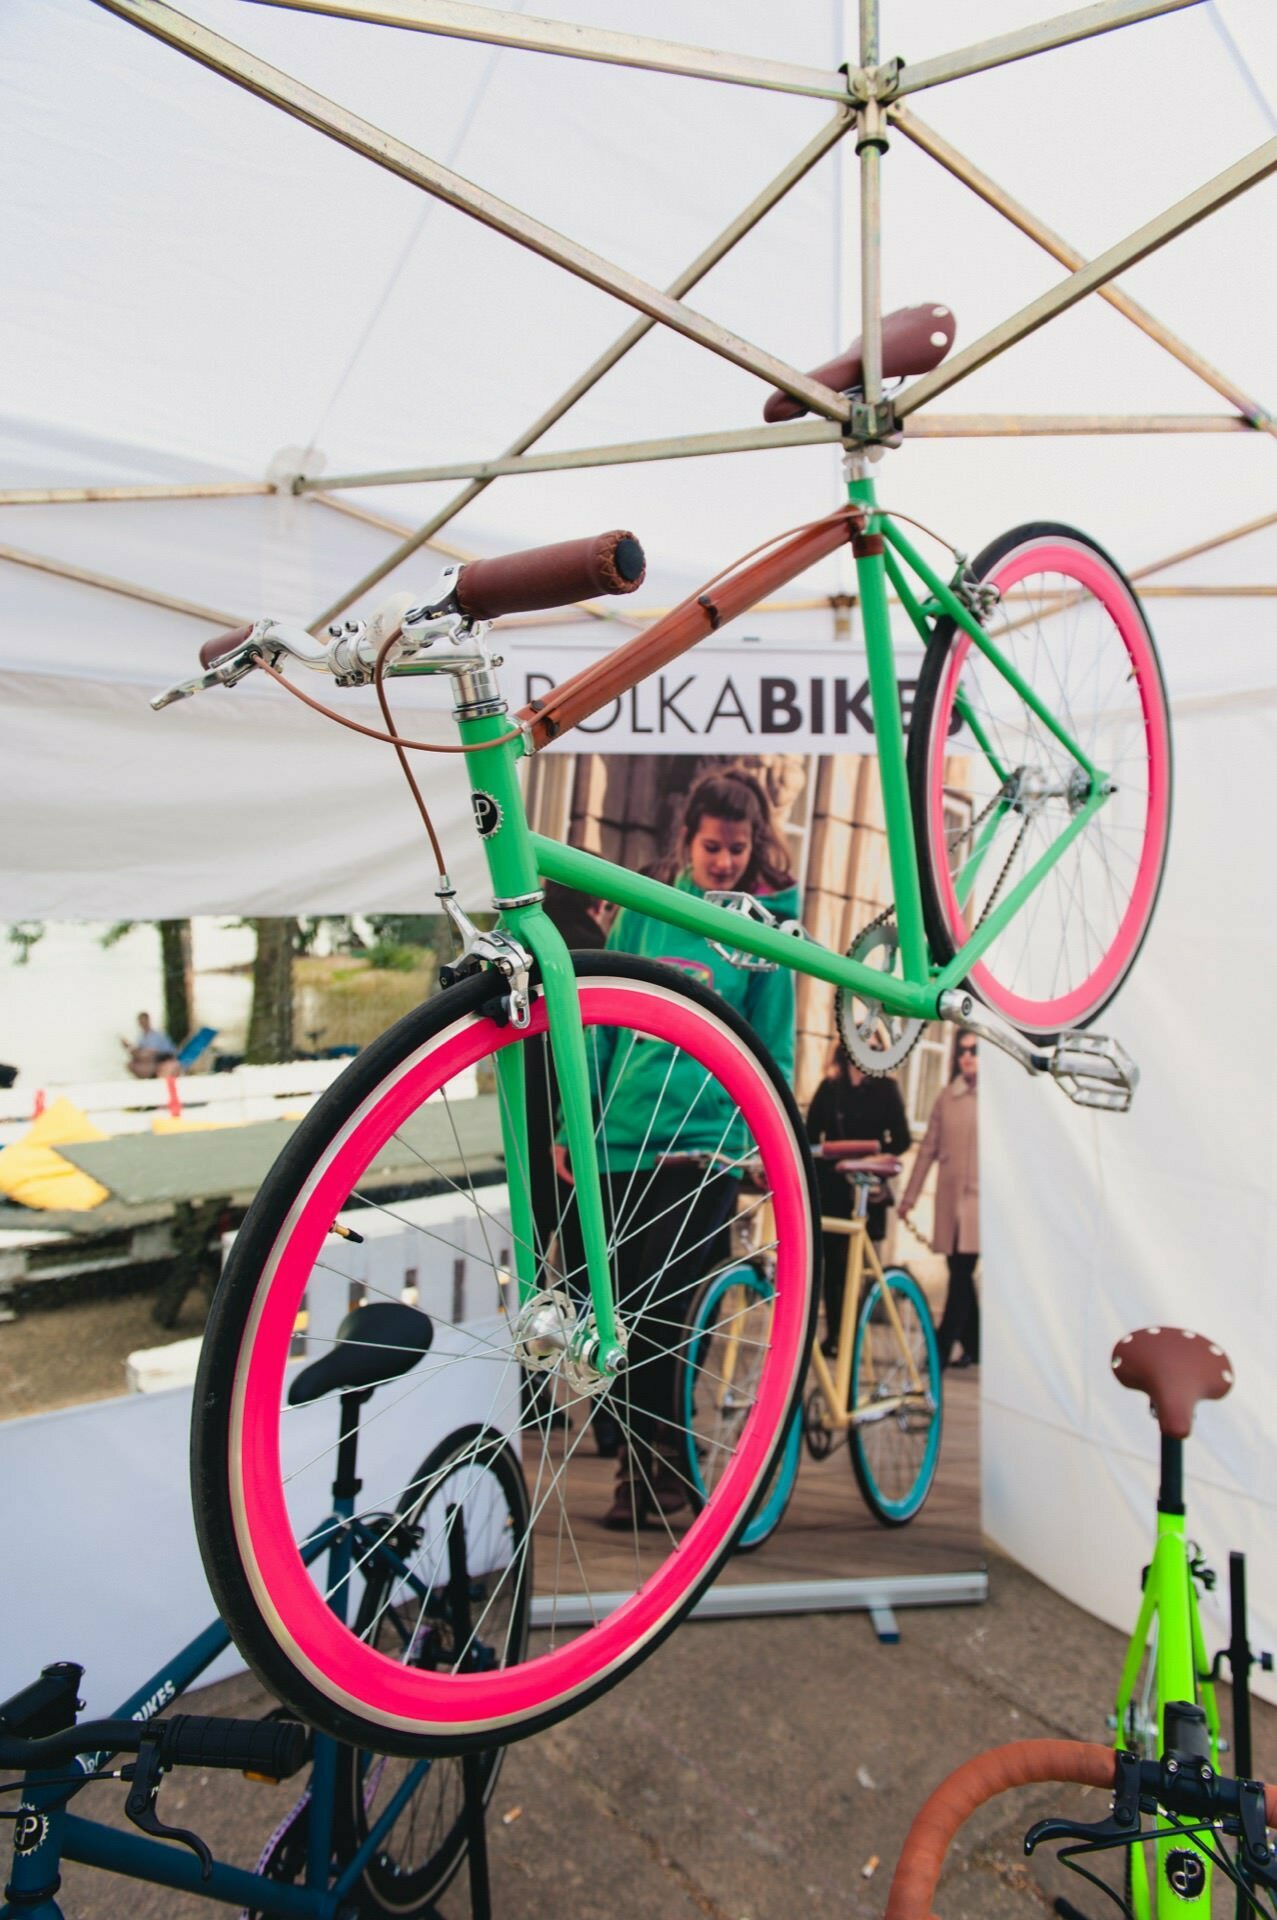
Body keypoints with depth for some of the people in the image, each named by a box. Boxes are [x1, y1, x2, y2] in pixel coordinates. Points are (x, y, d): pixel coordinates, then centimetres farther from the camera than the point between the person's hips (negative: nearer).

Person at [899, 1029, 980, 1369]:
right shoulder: (947, 1096, 10)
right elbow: (929, 1147, 11)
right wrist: (910, 1194, 9)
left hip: (980, 1197, -4)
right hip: (950, 1197, 4)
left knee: (961, 1273, -7)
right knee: (960, 1274, 10)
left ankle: (940, 1350, -3)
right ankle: (972, 1347, 23)